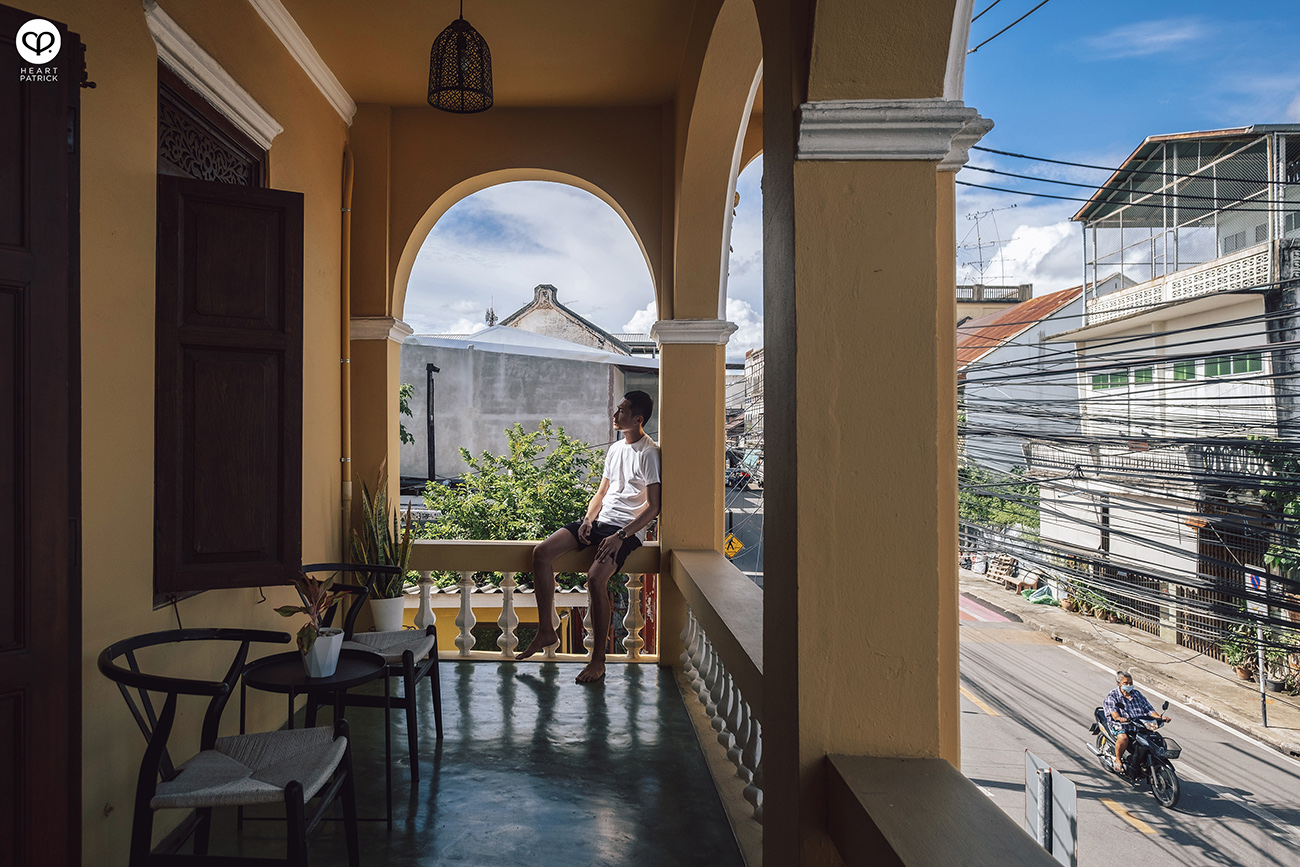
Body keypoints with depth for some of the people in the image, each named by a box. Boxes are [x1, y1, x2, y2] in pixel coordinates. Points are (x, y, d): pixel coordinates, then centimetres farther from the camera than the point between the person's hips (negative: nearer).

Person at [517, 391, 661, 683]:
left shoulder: (650, 453, -9)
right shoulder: (615, 449, 17)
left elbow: (653, 506, -14)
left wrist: (620, 536, -21)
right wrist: (588, 518, 1)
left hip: (627, 529, -8)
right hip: (600, 520, 8)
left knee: (595, 577, -31)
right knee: (541, 553, -10)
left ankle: (598, 660, -17)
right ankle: (546, 631, 1)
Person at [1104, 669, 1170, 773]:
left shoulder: (1137, 694, 17)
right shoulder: (1112, 695, 0)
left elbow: (1148, 708, 13)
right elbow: (1113, 710, -16)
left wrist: (1160, 718, -4)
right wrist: (1119, 718, -38)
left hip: (1139, 726, 5)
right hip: (1120, 726, -5)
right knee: (1123, 737, -37)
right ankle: (1118, 759, -11)